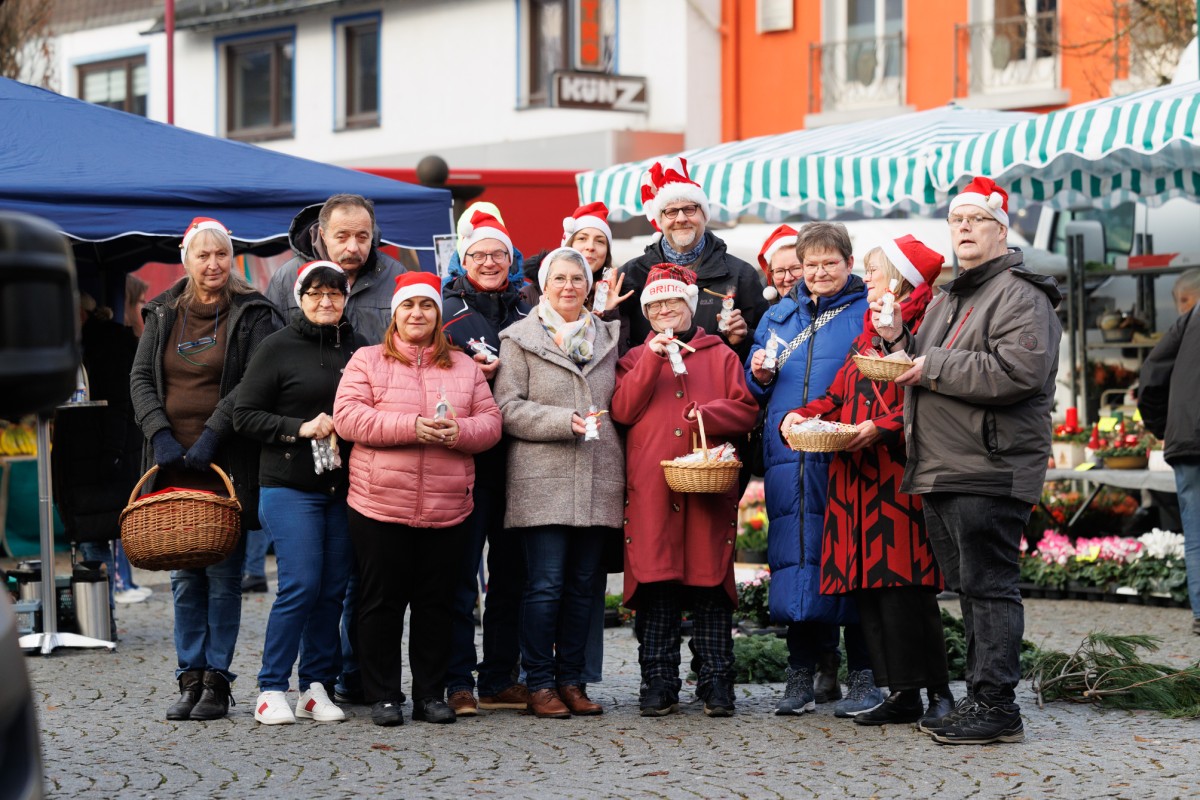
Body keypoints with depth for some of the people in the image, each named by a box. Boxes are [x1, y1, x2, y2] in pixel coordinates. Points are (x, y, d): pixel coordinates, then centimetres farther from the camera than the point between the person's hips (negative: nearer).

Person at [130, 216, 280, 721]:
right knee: (185, 576, 5)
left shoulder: (252, 314, -1)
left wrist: (212, 434, -16)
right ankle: (190, 679, 11)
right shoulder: (164, 314, 13)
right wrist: (160, 433, -6)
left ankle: (217, 680, 4)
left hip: (229, 463, -4)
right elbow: (141, 377, 10)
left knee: (223, 574, -2)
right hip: (174, 461, 4)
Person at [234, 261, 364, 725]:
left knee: (334, 589, 3)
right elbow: (245, 416, -2)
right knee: (300, 585, -11)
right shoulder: (278, 348, 1)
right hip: (289, 486, -4)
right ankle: (271, 690, -1)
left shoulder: (358, 350, 11)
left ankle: (317, 687, 13)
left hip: (344, 489, 4)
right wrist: (300, 428, -13)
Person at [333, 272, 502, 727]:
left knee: (436, 604, 6)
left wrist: (460, 431, -14)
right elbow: (347, 417, -7)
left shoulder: (465, 367, 14)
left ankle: (431, 695, 15)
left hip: (447, 512, 2)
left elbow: (491, 423, 9)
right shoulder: (367, 361, 6)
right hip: (380, 507, -2)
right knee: (381, 603, 1)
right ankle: (383, 696, 9)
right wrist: (410, 427, -18)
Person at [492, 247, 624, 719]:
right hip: (542, 480, -4)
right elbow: (508, 407, -5)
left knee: (583, 584, 6)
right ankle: (539, 684, 1)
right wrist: (565, 421, -15)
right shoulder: (520, 339, 4)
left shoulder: (608, 337, 17)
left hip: (597, 480, 4)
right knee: (545, 585, -7)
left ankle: (571, 680, 13)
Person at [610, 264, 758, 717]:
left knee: (711, 581, -2)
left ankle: (717, 684, 3)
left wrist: (707, 415, -12)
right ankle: (658, 685, 2)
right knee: (655, 585, -3)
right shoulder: (636, 358, 17)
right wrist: (652, 359, -6)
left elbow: (746, 409, 5)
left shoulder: (720, 356, 15)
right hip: (650, 488, 0)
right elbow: (622, 411, 0)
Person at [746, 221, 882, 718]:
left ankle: (863, 676, 3)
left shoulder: (868, 314, 3)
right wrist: (760, 377, 2)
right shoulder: (777, 317, 18)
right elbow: (755, 393, 23)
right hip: (788, 459, 4)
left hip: (846, 458, -4)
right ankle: (805, 672, 13)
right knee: (795, 560, 5)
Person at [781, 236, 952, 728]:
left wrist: (883, 427, -22)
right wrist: (808, 413, 5)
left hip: (898, 475, -9)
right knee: (866, 587, 5)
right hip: (856, 476, 9)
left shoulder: (921, 325, -5)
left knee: (902, 584, -12)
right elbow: (841, 394, 22)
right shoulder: (869, 332, 22)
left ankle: (938, 692, -4)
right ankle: (902, 694, 10)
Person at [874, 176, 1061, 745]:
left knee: (989, 586, -8)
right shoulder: (945, 300, 23)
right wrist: (899, 342, 9)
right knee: (967, 588, 12)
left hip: (990, 469, -9)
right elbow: (924, 369, 30)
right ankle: (979, 700, 18)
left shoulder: (1019, 295, -7)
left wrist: (936, 368, -15)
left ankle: (995, 705, -6)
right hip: (939, 470, 9)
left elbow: (1019, 371, -21)